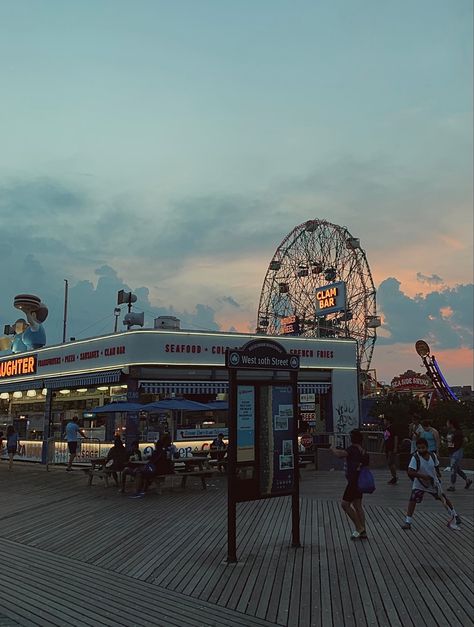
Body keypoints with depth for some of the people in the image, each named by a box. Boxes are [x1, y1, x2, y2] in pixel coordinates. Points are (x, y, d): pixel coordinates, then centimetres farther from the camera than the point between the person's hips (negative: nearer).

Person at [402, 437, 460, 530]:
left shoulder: (433, 456, -13)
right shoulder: (415, 457, -26)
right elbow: (410, 471, -34)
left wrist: (438, 474, 17)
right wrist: (422, 476, -39)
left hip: (433, 482, 3)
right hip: (419, 483, -3)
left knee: (444, 498, 15)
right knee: (412, 499, -17)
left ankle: (454, 516, 37)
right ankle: (408, 522, -10)